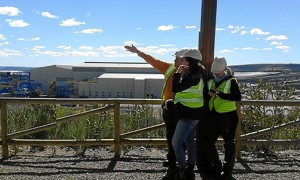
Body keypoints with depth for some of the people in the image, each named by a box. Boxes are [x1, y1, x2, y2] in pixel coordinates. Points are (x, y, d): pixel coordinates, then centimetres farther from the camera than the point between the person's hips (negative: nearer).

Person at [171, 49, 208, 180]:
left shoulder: (192, 75, -20)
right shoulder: (198, 73, 10)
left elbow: (175, 89, -22)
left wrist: (178, 73, -12)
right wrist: (182, 74, 6)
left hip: (189, 114, -10)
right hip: (192, 113, 11)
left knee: (176, 143, -7)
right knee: (189, 141, 17)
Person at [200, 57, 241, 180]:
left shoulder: (231, 81, -8)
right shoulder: (210, 81, 9)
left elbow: (238, 97, -18)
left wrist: (220, 94, -25)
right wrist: (209, 94, -6)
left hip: (228, 116, -6)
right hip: (213, 116, 6)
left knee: (228, 143, 7)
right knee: (208, 142, 8)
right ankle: (216, 167, 27)